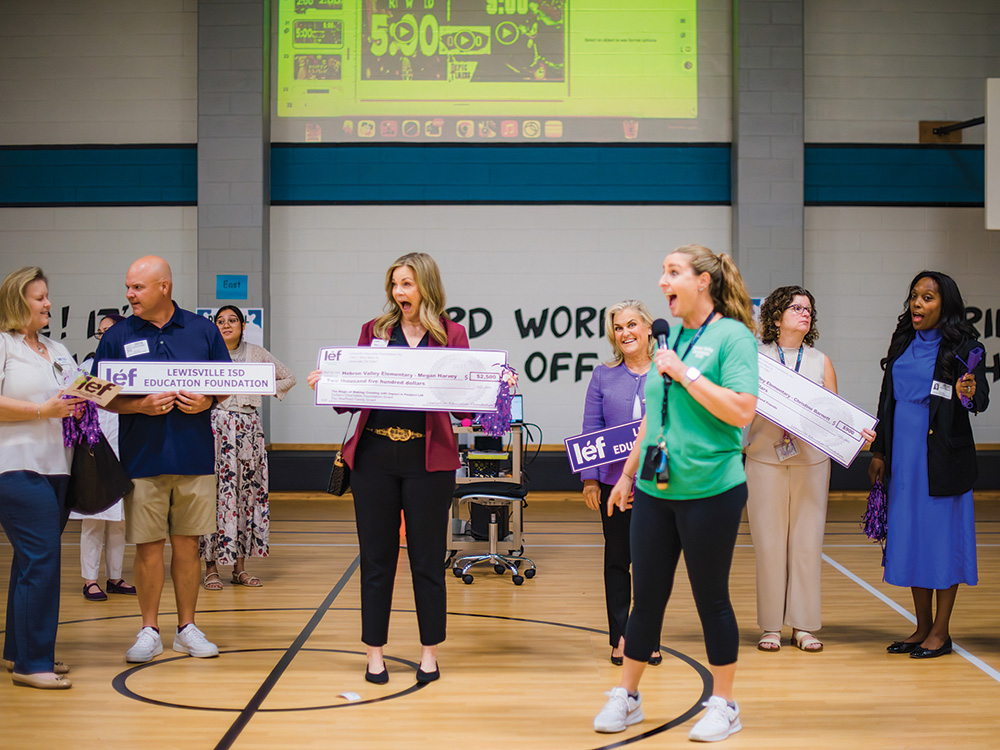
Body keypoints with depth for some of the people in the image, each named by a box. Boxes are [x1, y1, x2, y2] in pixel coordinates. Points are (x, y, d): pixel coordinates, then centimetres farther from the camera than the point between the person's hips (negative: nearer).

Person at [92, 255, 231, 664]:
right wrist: (140, 405, -15)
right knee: (149, 548, 3)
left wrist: (207, 400, -11)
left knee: (187, 545, 8)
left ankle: (187, 627, 20)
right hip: (143, 459, -1)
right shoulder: (117, 338, 3)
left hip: (195, 457, 1)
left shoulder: (203, 330, 5)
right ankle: (149, 631, 16)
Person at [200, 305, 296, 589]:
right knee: (216, 491, -8)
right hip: (215, 425, -2)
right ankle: (211, 567, -2)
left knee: (247, 491, 2)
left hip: (248, 425, 3)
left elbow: (288, 378, 18)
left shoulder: (257, 353, 11)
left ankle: (240, 567, 10)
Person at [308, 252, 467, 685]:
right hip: (375, 456, 2)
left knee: (427, 558, 6)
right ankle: (374, 652, 18)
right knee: (376, 557, 7)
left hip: (428, 458, -2)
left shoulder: (451, 334, 3)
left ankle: (429, 652, 19)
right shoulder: (374, 330, 9)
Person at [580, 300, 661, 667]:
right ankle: (620, 636, 14)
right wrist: (589, 478, -2)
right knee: (617, 558, 6)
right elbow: (591, 430, 5)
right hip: (615, 480, 1)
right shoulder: (603, 376, 6)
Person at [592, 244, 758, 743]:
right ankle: (626, 697, 22)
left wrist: (685, 373, -18)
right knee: (646, 597, 11)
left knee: (711, 599, 5)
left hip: (710, 491, -6)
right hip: (655, 491, 6)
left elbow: (742, 411, -20)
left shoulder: (733, 336, -8)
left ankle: (723, 705, 20)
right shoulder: (672, 339, 12)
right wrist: (628, 474, 21)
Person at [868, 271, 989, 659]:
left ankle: (941, 632, 10)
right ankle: (922, 627, 20)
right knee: (910, 536, 9)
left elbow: (981, 399, -14)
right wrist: (878, 451, 14)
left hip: (943, 458, -6)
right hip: (904, 456, 6)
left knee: (943, 536, 0)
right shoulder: (903, 343, 11)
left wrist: (968, 393, -37)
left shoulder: (964, 346, -6)